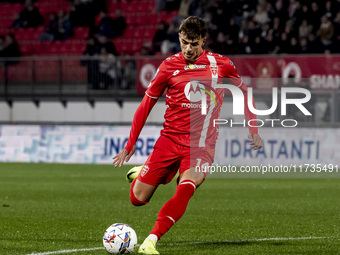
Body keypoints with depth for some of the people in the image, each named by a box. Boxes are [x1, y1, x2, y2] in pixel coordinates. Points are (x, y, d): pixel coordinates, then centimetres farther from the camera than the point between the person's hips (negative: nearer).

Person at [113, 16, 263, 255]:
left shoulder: (221, 64, 0)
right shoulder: (169, 66, -1)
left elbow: (244, 92, 17)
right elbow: (146, 104, 6)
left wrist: (253, 130, 11)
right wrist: (130, 146, 5)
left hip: (202, 145, -1)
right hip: (170, 138, 1)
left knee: (184, 191, -28)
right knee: (138, 199, 2)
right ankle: (141, 174, 37)